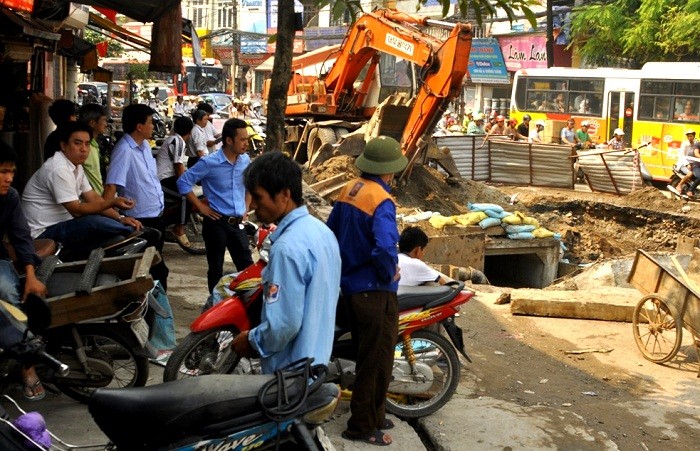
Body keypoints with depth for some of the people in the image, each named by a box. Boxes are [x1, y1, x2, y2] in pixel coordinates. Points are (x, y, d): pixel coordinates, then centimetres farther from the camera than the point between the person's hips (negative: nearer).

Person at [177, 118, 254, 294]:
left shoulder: (245, 160, 2)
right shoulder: (209, 163, -14)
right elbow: (183, 182, -9)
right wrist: (201, 207, -9)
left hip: (238, 223, 5)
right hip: (216, 222, -5)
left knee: (247, 267, 7)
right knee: (216, 268, 8)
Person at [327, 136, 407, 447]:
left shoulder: (349, 190, 5)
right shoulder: (381, 201, -22)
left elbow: (331, 232, 13)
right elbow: (384, 249, -36)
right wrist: (390, 273, -17)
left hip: (349, 286, 9)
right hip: (375, 292, -9)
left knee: (366, 355, 20)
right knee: (377, 360, 4)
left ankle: (372, 415, 33)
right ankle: (363, 426, 14)